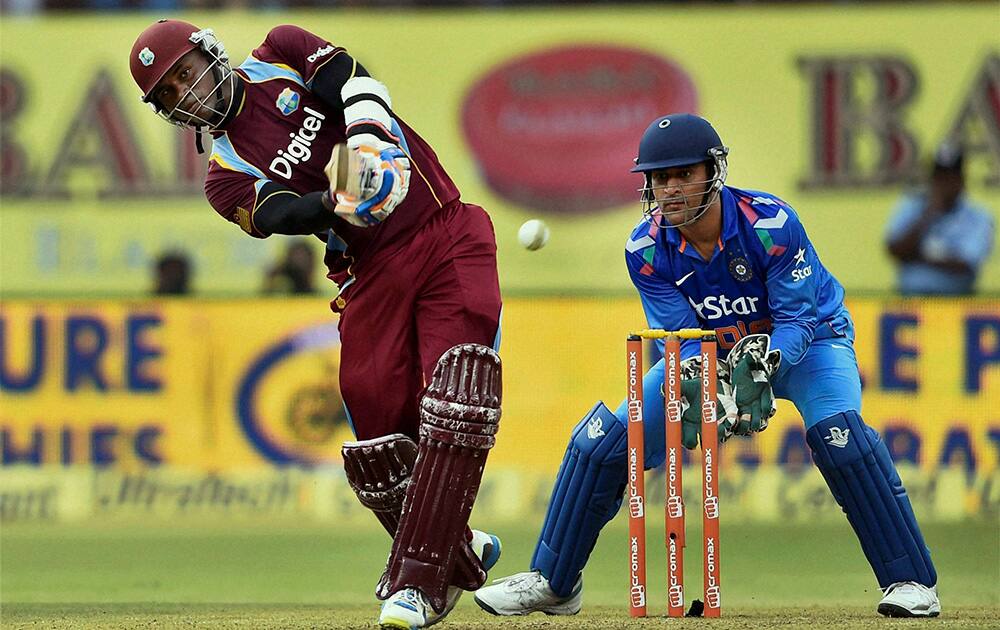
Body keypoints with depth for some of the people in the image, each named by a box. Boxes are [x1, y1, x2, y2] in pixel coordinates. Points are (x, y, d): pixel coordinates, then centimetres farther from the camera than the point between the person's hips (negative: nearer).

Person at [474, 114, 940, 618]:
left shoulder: (771, 225, -29)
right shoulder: (646, 249, -18)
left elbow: (796, 321, -27)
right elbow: (681, 337, -19)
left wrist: (759, 368, -47)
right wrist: (696, 385, -41)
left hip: (804, 344, -4)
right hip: (709, 352, 4)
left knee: (838, 431, -33)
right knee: (602, 438, -8)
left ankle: (910, 580, -24)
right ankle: (553, 581, 8)